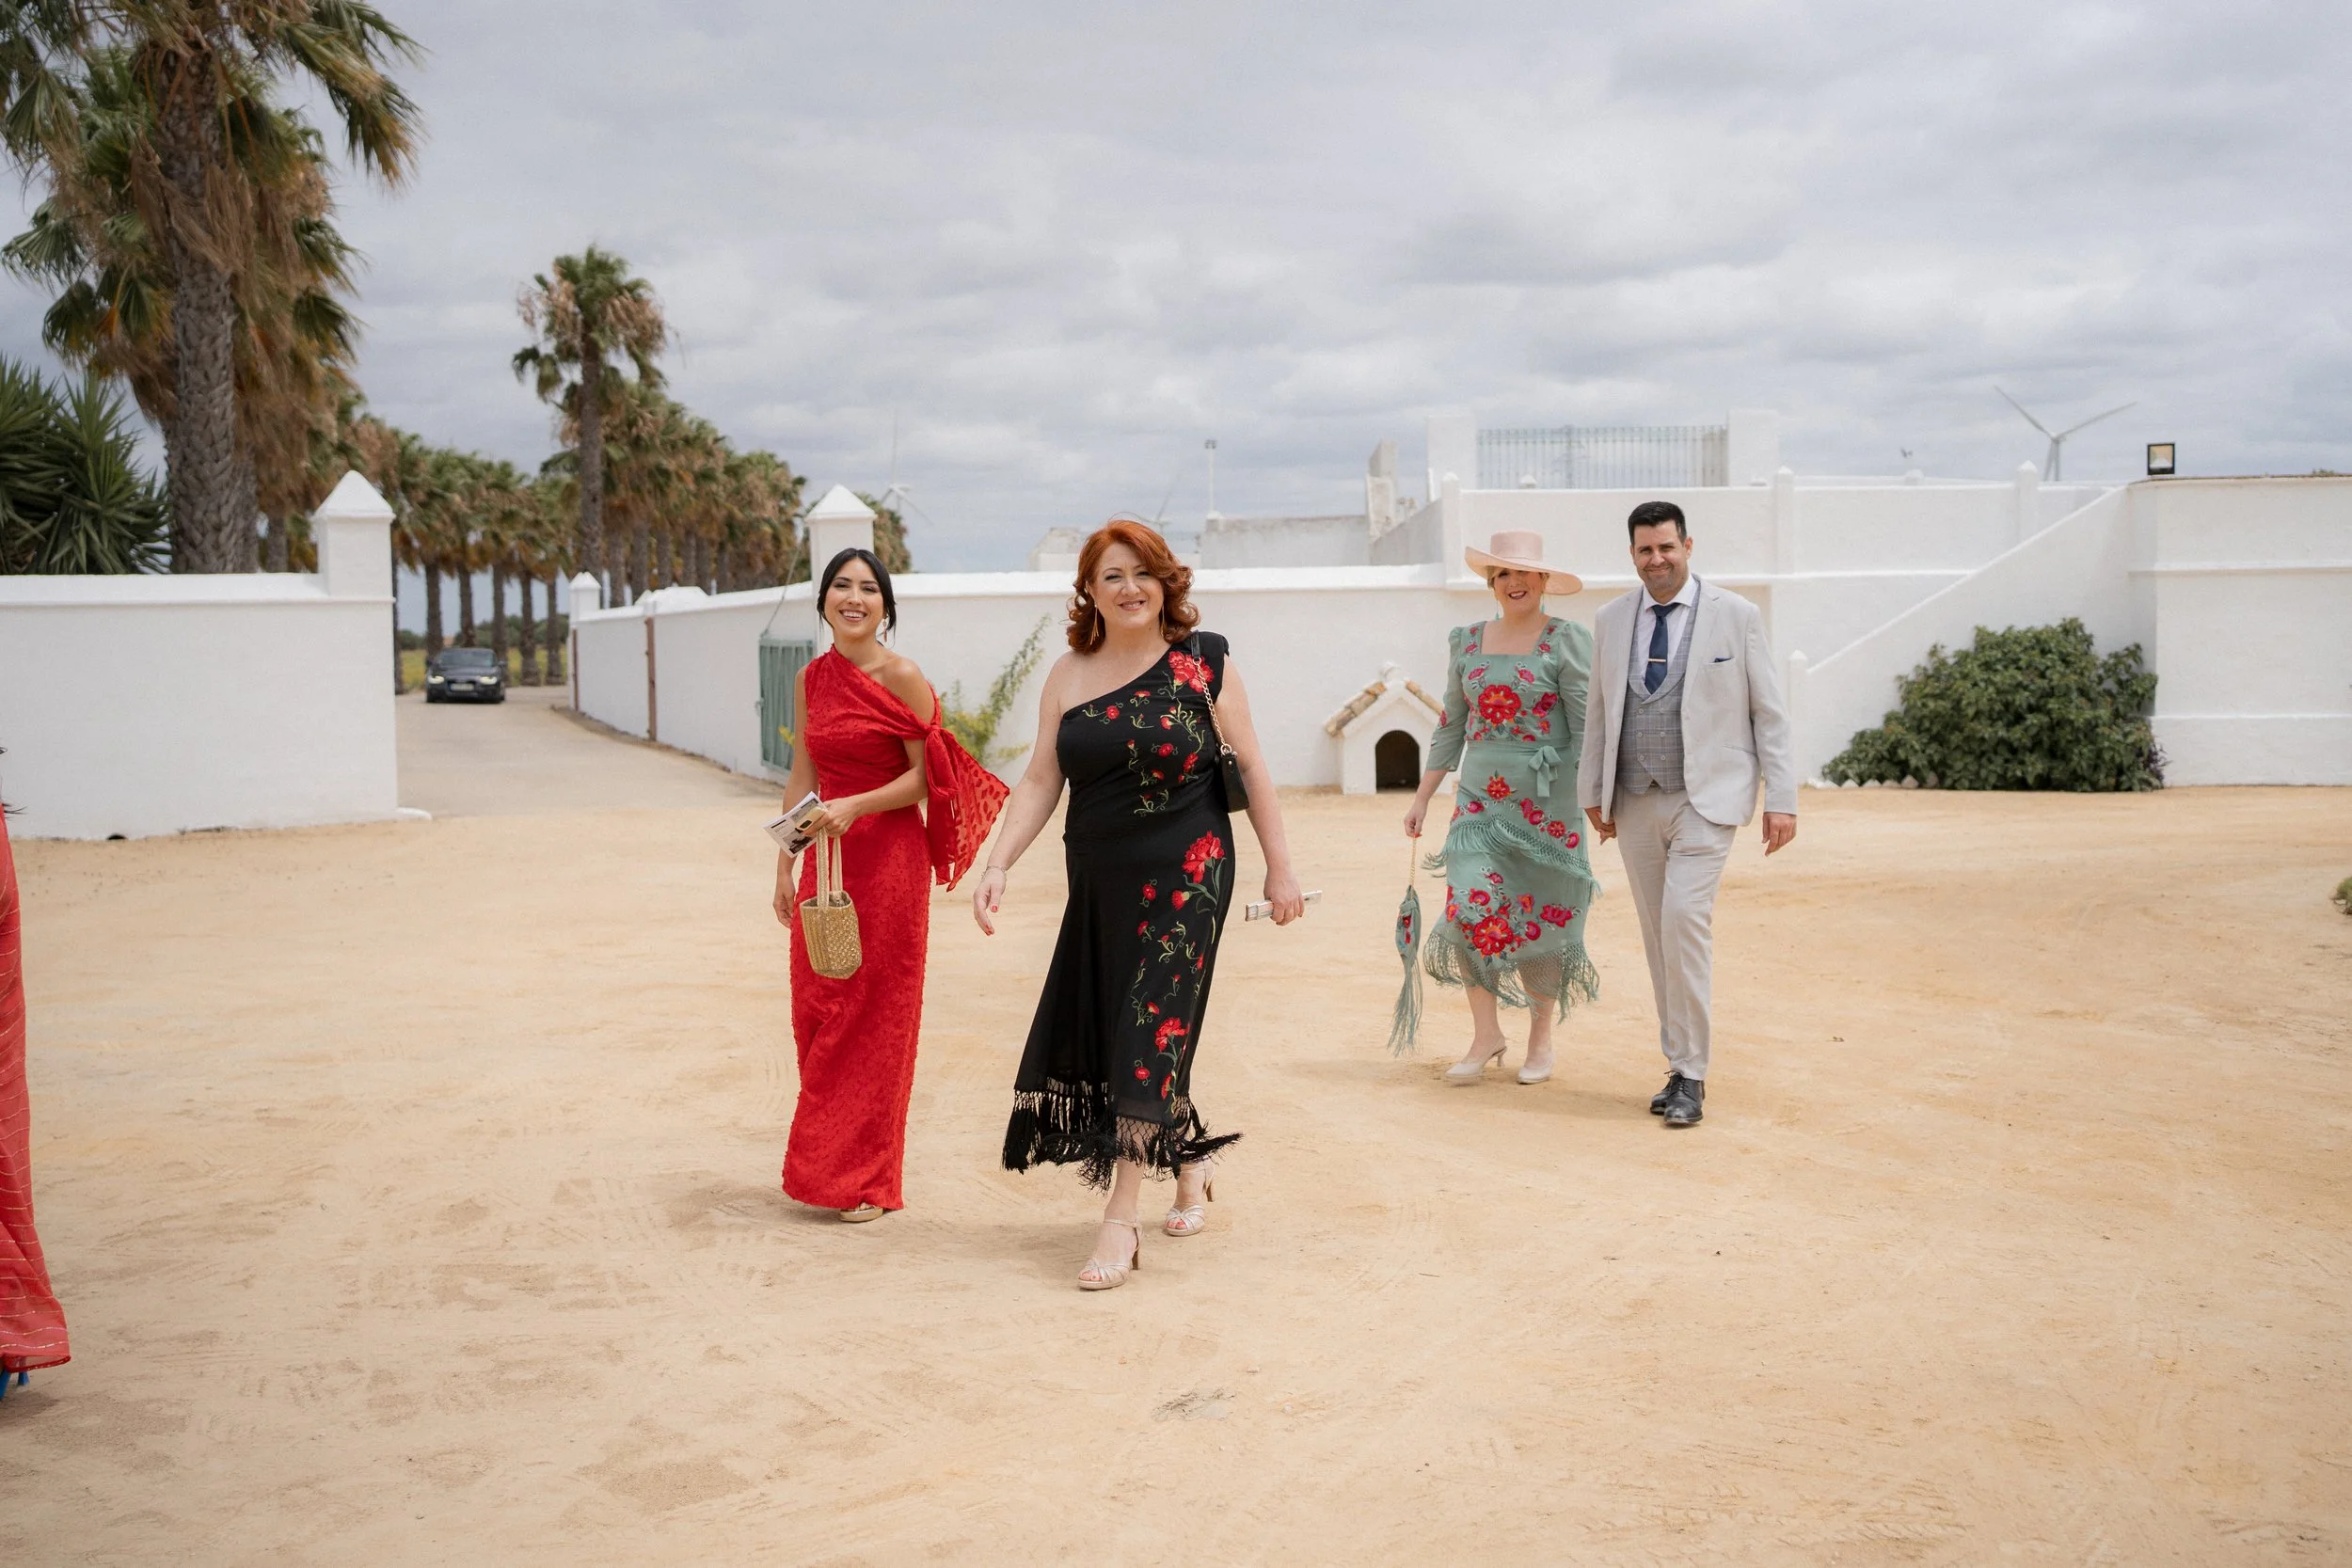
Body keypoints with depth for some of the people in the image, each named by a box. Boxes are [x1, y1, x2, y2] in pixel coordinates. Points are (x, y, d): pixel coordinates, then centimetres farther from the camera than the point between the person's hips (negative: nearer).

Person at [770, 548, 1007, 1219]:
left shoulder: (902, 677, -8)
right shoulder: (812, 679, 9)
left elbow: (926, 776, -9)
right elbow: (801, 778, 13)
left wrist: (855, 807, -22)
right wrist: (784, 866, 11)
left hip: (889, 856, -5)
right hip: (826, 859, 6)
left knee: (875, 1013, 1)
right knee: (814, 1012, 7)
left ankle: (867, 1179, 11)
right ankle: (824, 1166, 20)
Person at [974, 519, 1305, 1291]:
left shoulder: (1203, 661, -3)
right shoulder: (1069, 676, 5)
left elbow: (1251, 766, 0)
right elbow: (1040, 781, 4)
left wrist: (1280, 867, -1)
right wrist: (997, 867, -6)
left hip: (1185, 877, -4)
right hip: (1099, 882, 4)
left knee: (1151, 1033, -6)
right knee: (1099, 1033, 9)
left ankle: (1122, 1220, -1)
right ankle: (1189, 1164, 33)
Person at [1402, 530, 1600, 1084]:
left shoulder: (1567, 641, -3)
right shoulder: (1466, 642, 10)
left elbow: (1587, 730, -6)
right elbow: (1452, 726, 15)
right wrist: (1422, 796, 13)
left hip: (1546, 799, -3)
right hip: (1479, 795, 3)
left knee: (1541, 914, 3)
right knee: (1472, 903, -13)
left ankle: (1541, 1037, 21)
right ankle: (1486, 1034, 1)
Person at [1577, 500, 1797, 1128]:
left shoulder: (1736, 616, -1)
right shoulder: (1610, 620, 9)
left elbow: (1769, 713, 0)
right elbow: (1599, 713, 16)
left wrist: (1781, 799, -4)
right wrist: (1593, 792, 14)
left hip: (1706, 797, -4)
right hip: (1635, 801, 4)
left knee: (1685, 917, -18)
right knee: (1658, 935, 7)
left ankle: (1690, 1077, -9)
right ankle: (1681, 1068, 18)